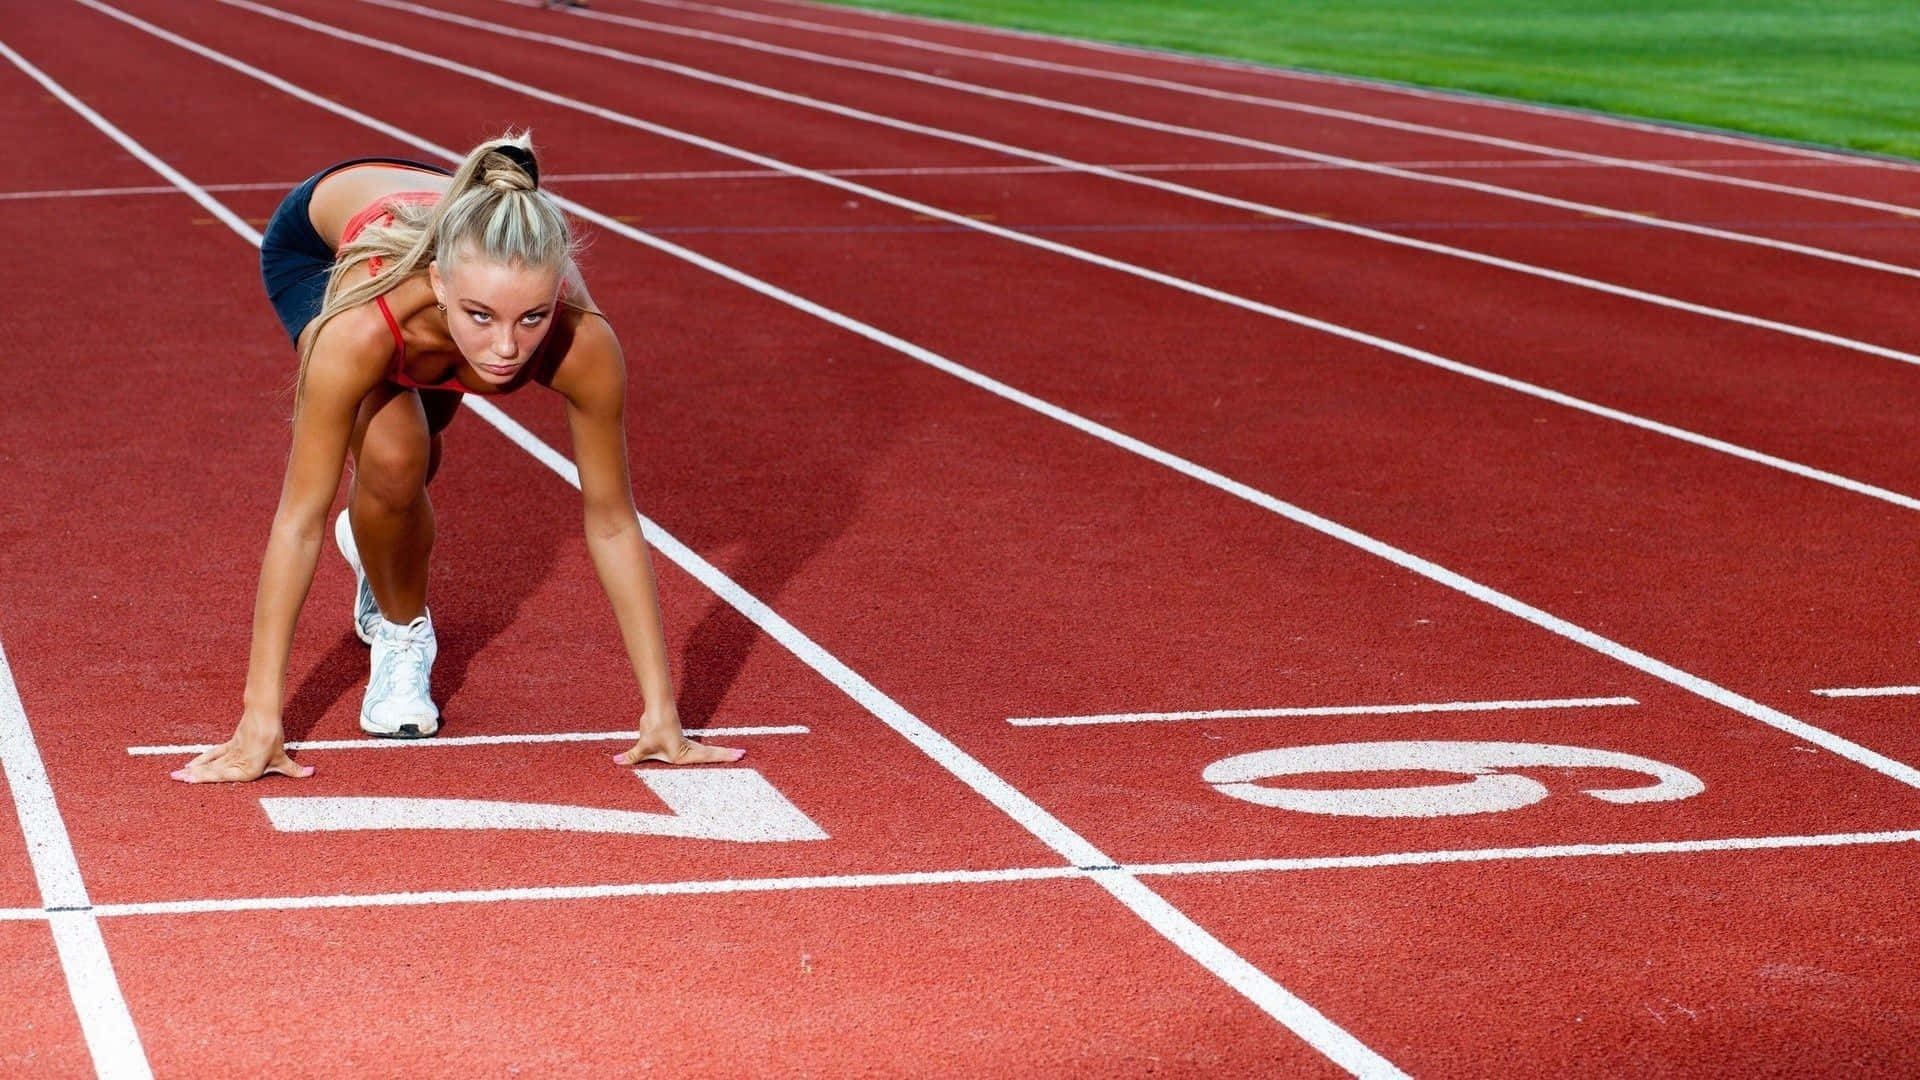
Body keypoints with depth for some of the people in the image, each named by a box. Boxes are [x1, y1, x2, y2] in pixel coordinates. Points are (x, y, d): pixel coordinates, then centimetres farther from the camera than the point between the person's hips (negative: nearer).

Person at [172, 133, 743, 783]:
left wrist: (661, 714, -28)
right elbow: (299, 518, -40)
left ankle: (373, 540, 57)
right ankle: (400, 633, 3)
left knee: (410, 452, 21)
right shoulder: (363, 326, -47)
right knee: (392, 455, -25)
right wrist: (261, 718, -41)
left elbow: (612, 522, -29)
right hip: (316, 236, -3)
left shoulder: (582, 342, -42)